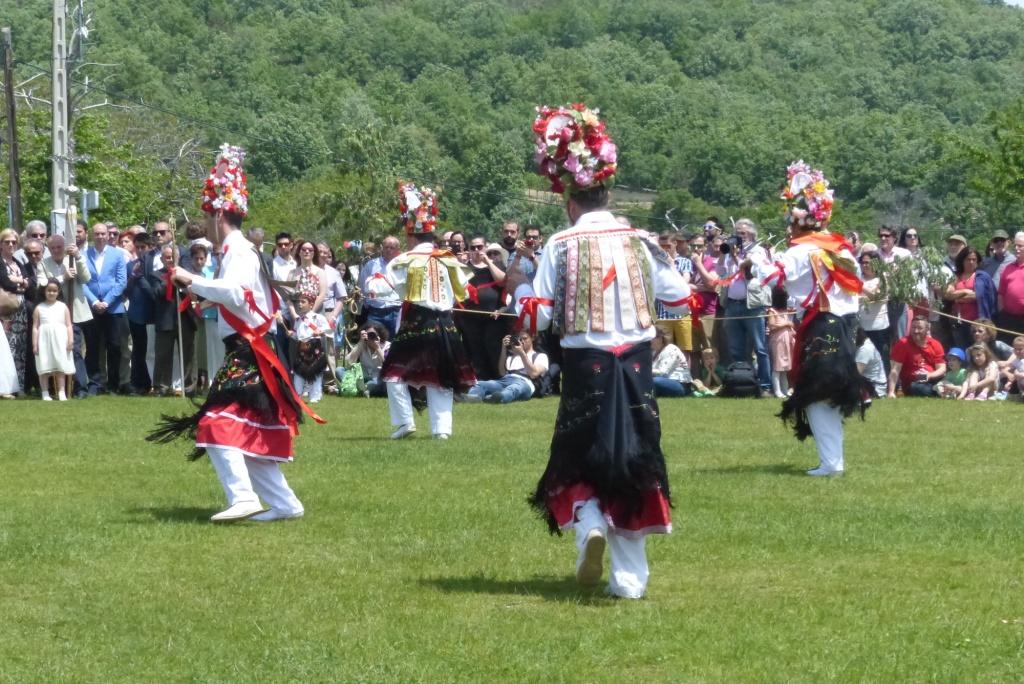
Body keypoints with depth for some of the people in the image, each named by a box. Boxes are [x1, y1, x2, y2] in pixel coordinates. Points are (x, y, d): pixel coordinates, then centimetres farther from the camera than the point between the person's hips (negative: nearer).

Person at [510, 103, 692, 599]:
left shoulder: (562, 246, -7)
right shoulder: (639, 241, 0)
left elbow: (537, 318, -7)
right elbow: (679, 301, 4)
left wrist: (519, 287, 12)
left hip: (586, 369, -2)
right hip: (636, 366, 2)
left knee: (577, 464, 13)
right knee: (633, 466, 10)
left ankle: (588, 520, -19)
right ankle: (629, 577, 8)